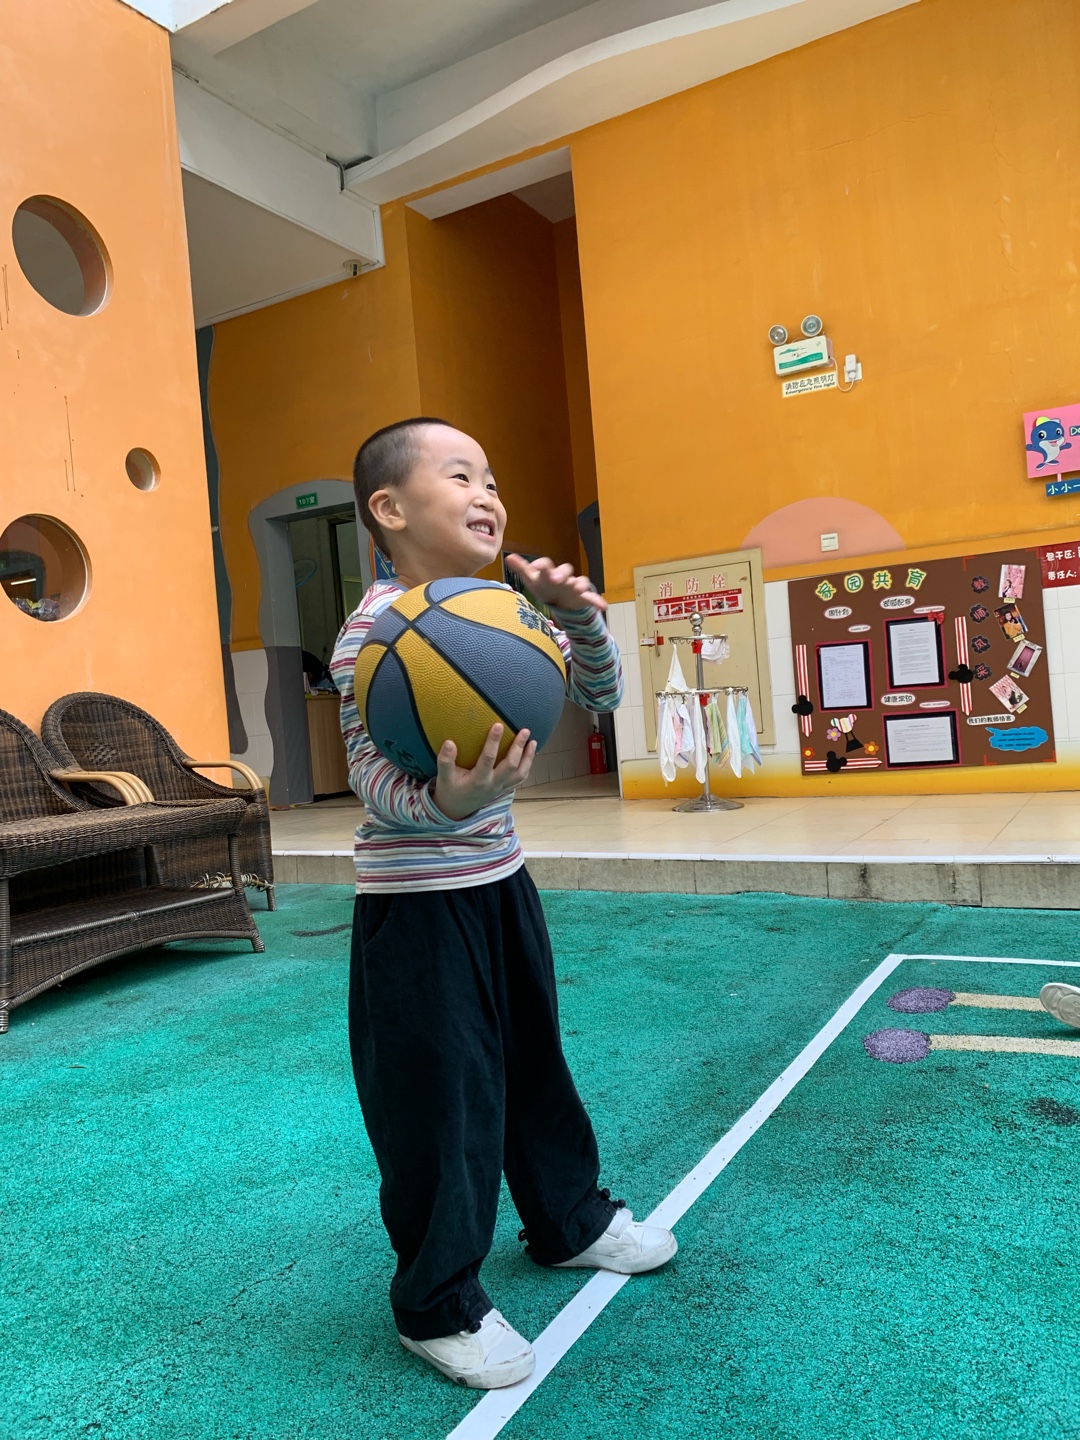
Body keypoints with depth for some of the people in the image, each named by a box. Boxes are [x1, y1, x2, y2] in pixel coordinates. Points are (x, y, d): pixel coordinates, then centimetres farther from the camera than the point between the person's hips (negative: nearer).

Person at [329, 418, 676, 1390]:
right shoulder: (375, 628, -18)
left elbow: (602, 693, 8)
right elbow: (373, 778, -23)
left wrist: (579, 616, -10)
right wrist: (443, 804, -43)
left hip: (500, 882, 8)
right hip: (416, 903, -7)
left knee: (535, 1061, 22)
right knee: (442, 1096, 2)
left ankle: (570, 1219, 45)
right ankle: (438, 1304, 25)